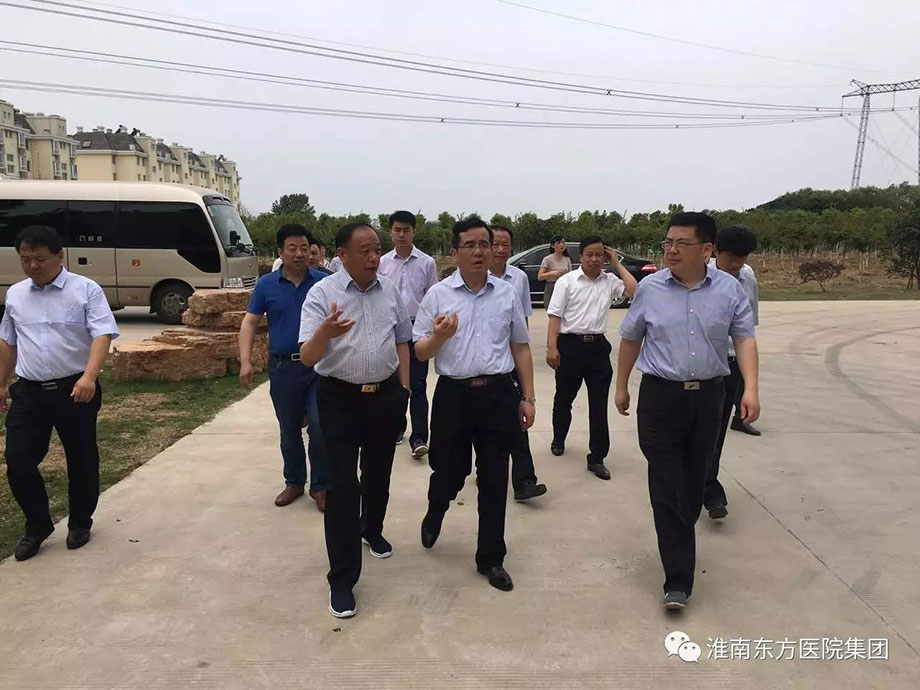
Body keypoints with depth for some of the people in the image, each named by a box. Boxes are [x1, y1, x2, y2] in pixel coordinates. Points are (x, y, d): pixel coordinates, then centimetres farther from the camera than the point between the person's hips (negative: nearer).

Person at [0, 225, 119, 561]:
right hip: (29, 393, 4)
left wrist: (89, 376, -32)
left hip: (74, 391, -4)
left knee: (81, 461, 9)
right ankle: (37, 526, 21)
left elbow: (102, 335, -18)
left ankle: (80, 523, 29)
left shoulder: (85, 290, -7)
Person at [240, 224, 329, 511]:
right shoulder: (266, 285, 0)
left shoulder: (323, 282, -2)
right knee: (289, 431, 14)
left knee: (320, 428, -6)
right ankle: (294, 482, 31)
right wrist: (245, 361, -9)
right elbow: (249, 323, 2)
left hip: (319, 365, -1)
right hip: (283, 367, 2)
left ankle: (320, 486, 11)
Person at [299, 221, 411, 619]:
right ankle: (342, 579, 4)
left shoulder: (390, 290, 3)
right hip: (340, 399, -4)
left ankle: (372, 530, 48)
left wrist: (404, 387, 8)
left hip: (385, 395, 4)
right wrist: (325, 332, -41)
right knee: (342, 486, -4)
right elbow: (307, 357, -20)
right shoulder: (322, 293, -12)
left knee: (378, 475, 20)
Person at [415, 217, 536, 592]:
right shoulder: (438, 295, -2)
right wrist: (439, 336, -21)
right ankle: (434, 515, 47)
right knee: (449, 472, 11)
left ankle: (491, 559, 24)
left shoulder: (507, 294, 5)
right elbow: (420, 352, 0)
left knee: (494, 480, 8)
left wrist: (528, 397, 8)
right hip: (454, 394, -1)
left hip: (499, 394, 2)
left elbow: (521, 348, 11)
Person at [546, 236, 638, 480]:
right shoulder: (567, 281, -3)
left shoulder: (610, 281, 7)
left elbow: (635, 292, -8)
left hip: (598, 345, 2)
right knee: (564, 397, 15)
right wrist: (552, 347, -15)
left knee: (599, 404, 1)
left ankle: (597, 457, 8)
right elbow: (555, 316, -6)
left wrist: (617, 264, -2)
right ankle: (558, 439, 39)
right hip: (570, 344, -2)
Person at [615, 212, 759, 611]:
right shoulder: (650, 288, -2)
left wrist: (750, 389, -13)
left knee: (693, 482, 14)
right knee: (667, 488, -4)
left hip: (708, 396, 2)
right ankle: (678, 580, 1)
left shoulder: (730, 289, 0)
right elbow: (630, 339, 7)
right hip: (661, 397, -1)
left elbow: (745, 339, -1)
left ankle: (678, 543, 38)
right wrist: (621, 386, 11)